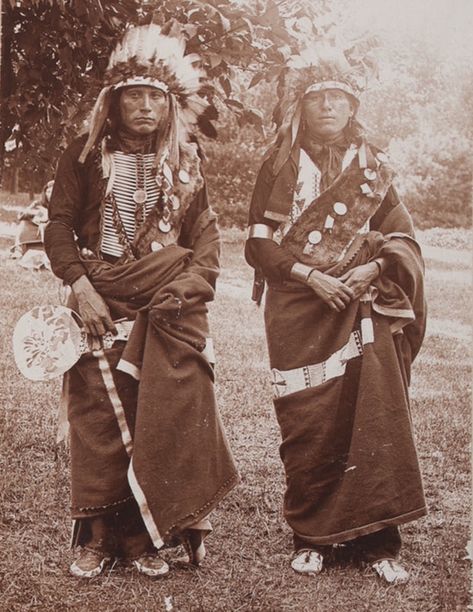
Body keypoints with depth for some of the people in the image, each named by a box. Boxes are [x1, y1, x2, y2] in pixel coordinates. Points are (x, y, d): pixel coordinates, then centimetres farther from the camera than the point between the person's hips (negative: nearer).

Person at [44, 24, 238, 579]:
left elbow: (205, 233, 9)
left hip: (168, 309, 1)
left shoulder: (184, 164, 10)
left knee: (165, 422, -2)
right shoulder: (85, 155, 5)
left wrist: (190, 285, -8)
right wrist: (79, 286, -11)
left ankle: (149, 537, 9)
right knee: (99, 420, -2)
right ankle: (99, 536, 8)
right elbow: (59, 225, 2)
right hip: (102, 303, -1)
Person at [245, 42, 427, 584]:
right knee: (308, 428, -1)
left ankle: (376, 540, 6)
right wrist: (310, 275, -12)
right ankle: (312, 537, 14)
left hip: (364, 312, 2)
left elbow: (403, 239, 10)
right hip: (299, 315, -1)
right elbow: (258, 245, 0)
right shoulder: (281, 165, 4)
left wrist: (375, 267, -10)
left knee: (374, 423, -4)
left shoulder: (373, 166, 10)